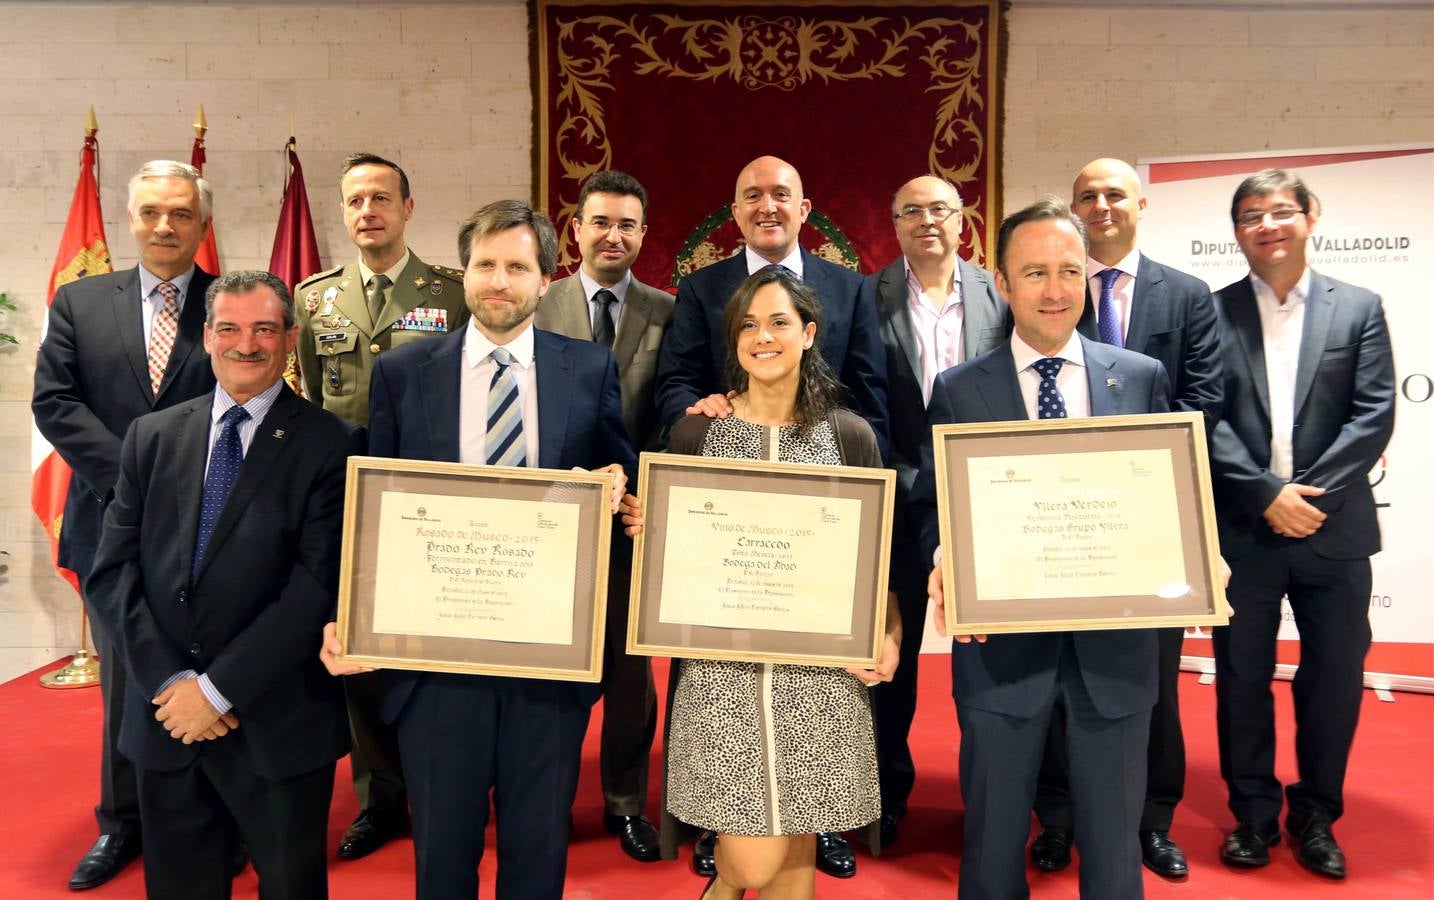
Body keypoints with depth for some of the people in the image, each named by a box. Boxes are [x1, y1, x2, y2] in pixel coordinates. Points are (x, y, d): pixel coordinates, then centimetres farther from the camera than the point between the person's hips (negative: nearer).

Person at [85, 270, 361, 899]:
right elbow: (112, 571, 2)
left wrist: (217, 688, -13)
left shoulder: (330, 445, -7)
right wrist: (168, 681, -9)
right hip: (164, 722, 4)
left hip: (278, 726, -3)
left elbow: (319, 585, -13)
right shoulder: (151, 436, 6)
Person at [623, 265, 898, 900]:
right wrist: (643, 525, -10)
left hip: (820, 669, 1)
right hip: (721, 668, -1)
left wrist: (889, 637, -7)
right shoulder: (695, 431, 3)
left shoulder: (851, 436, 5)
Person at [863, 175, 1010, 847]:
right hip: (899, 502, -1)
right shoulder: (868, 297, -1)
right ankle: (889, 790, 28)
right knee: (892, 650, 11)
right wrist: (905, 483, -8)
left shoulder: (1000, 294, 4)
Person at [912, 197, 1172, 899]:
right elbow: (930, 505, 1)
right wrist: (945, 563, -19)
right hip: (1001, 643, -1)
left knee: (1113, 841, 17)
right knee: (993, 840, 16)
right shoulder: (958, 391, 0)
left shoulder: (1143, 378, 4)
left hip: (1114, 640, 1)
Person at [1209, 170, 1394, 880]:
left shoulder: (1359, 308, 6)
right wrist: (1266, 495, -14)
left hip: (1332, 527, 1)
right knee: (1242, 676, 8)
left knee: (1335, 676, 8)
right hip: (1243, 528, -1)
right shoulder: (1212, 311, 3)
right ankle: (1253, 811, 24)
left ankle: (1315, 814, 27)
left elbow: (1374, 415, -2)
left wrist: (1313, 496, -13)